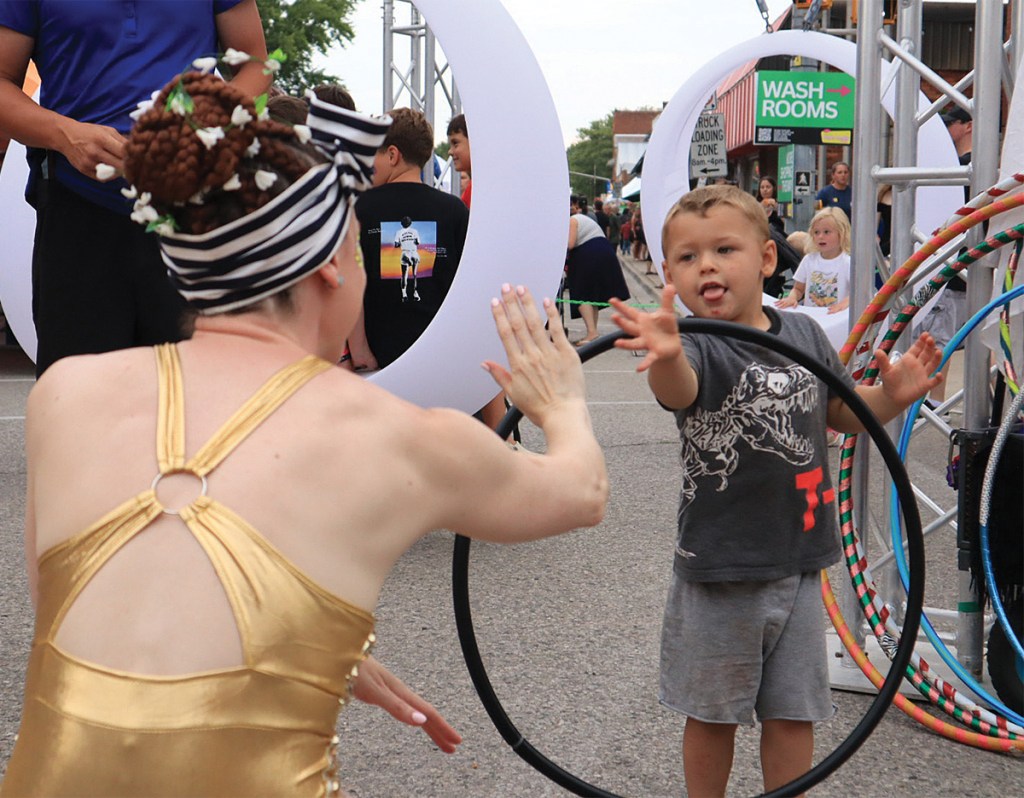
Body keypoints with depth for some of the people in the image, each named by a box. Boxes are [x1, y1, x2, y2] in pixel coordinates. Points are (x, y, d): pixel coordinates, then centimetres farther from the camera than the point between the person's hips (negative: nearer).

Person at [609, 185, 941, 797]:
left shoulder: (805, 335, 1)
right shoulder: (698, 351, -14)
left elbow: (845, 413, 16)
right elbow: (679, 389, -39)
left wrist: (894, 395, -5)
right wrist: (664, 358, -63)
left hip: (799, 564, 4)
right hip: (719, 573, -4)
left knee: (793, 713, 13)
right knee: (713, 714, 11)